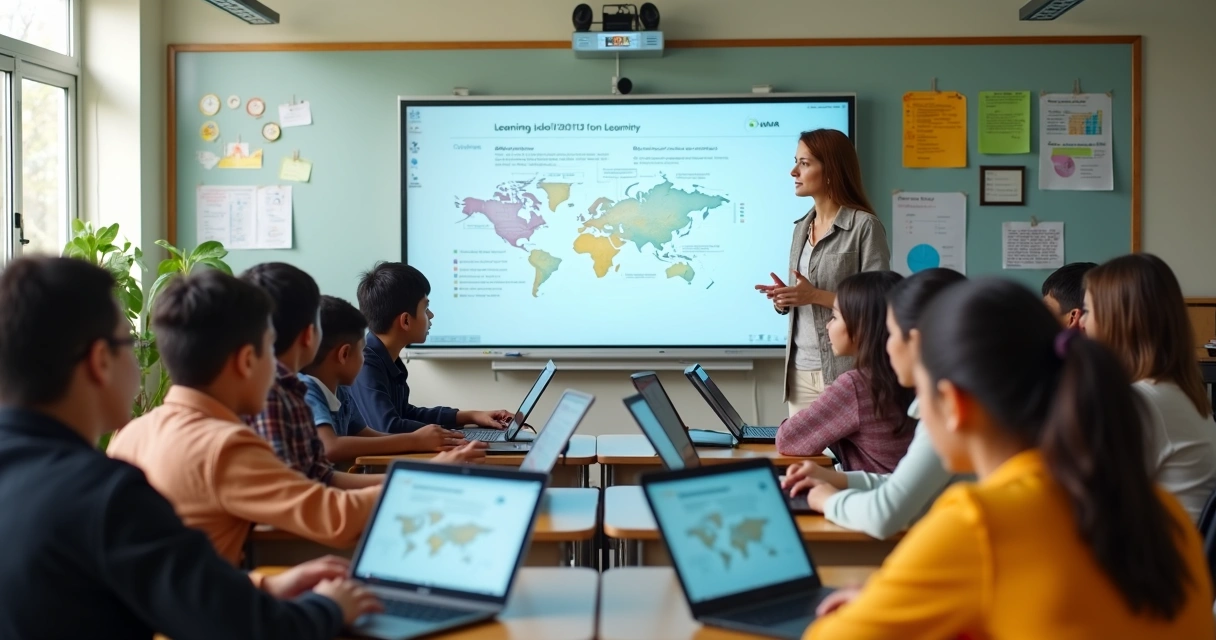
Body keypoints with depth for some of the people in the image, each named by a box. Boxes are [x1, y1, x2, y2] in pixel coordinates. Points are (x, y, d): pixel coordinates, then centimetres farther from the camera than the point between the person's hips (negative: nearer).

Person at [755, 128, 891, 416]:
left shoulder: (865, 226, -9)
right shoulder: (801, 228, 13)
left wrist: (816, 296, -20)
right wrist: (783, 299, -2)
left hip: (845, 372, -6)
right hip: (800, 371, 7)